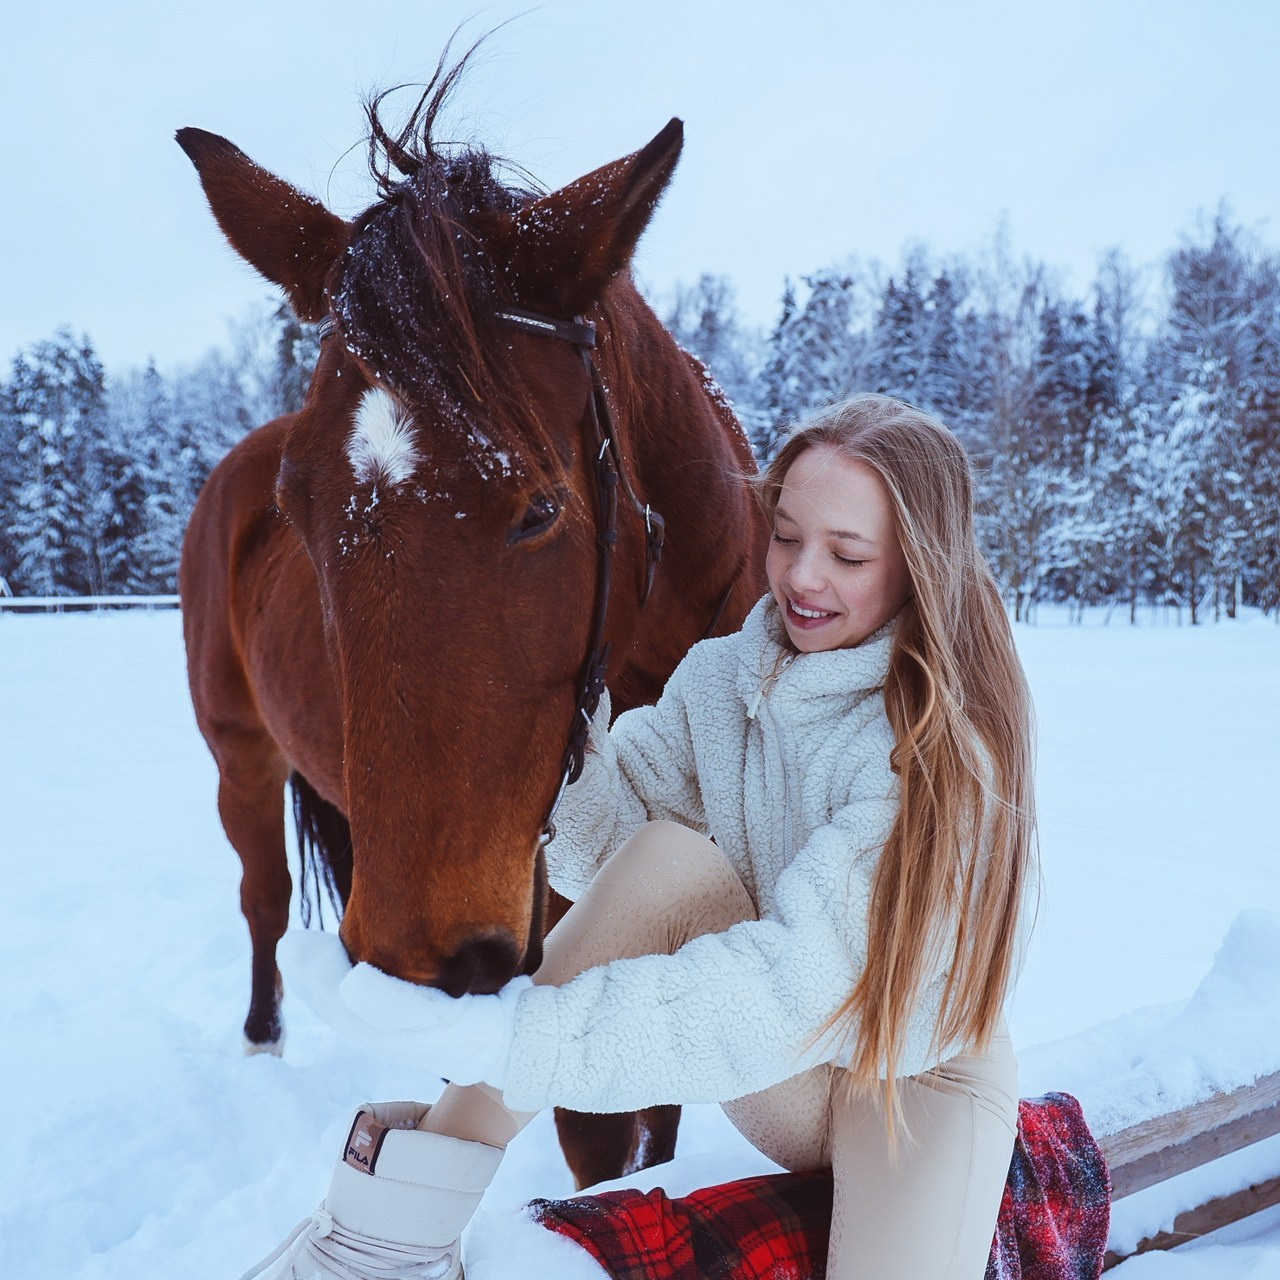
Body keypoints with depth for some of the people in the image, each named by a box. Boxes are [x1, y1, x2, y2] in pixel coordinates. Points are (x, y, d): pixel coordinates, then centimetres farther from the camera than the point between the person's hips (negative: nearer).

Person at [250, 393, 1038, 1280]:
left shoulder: (948, 740, -22)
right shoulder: (722, 676, -5)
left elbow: (799, 981, -33)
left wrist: (502, 1039, -41)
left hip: (922, 1071, -3)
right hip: (774, 1074, 3)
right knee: (669, 856, -27)